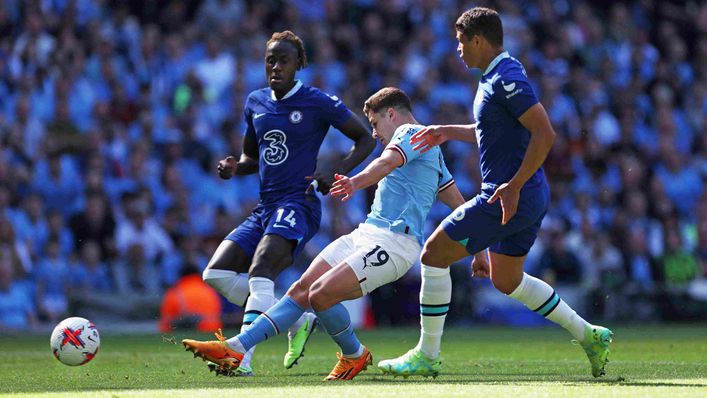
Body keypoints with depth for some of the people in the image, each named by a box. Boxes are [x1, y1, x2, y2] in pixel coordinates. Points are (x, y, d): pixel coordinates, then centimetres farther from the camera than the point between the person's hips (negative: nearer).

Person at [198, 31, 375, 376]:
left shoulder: (318, 103, -3)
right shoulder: (255, 103, 15)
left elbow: (366, 139, 4)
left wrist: (336, 173, -12)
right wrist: (234, 167, 3)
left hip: (298, 204, -8)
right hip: (264, 208, 8)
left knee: (260, 271, -29)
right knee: (216, 273, -6)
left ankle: (242, 358, -37)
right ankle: (297, 319, 5)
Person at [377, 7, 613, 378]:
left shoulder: (507, 79, -18)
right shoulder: (494, 77, 14)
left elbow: (544, 133, -25)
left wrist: (514, 186, -26)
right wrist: (449, 132, 25)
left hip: (509, 198, -11)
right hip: (529, 198, 11)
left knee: (434, 254, -5)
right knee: (506, 280, 20)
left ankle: (427, 355, 0)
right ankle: (588, 336, 20)